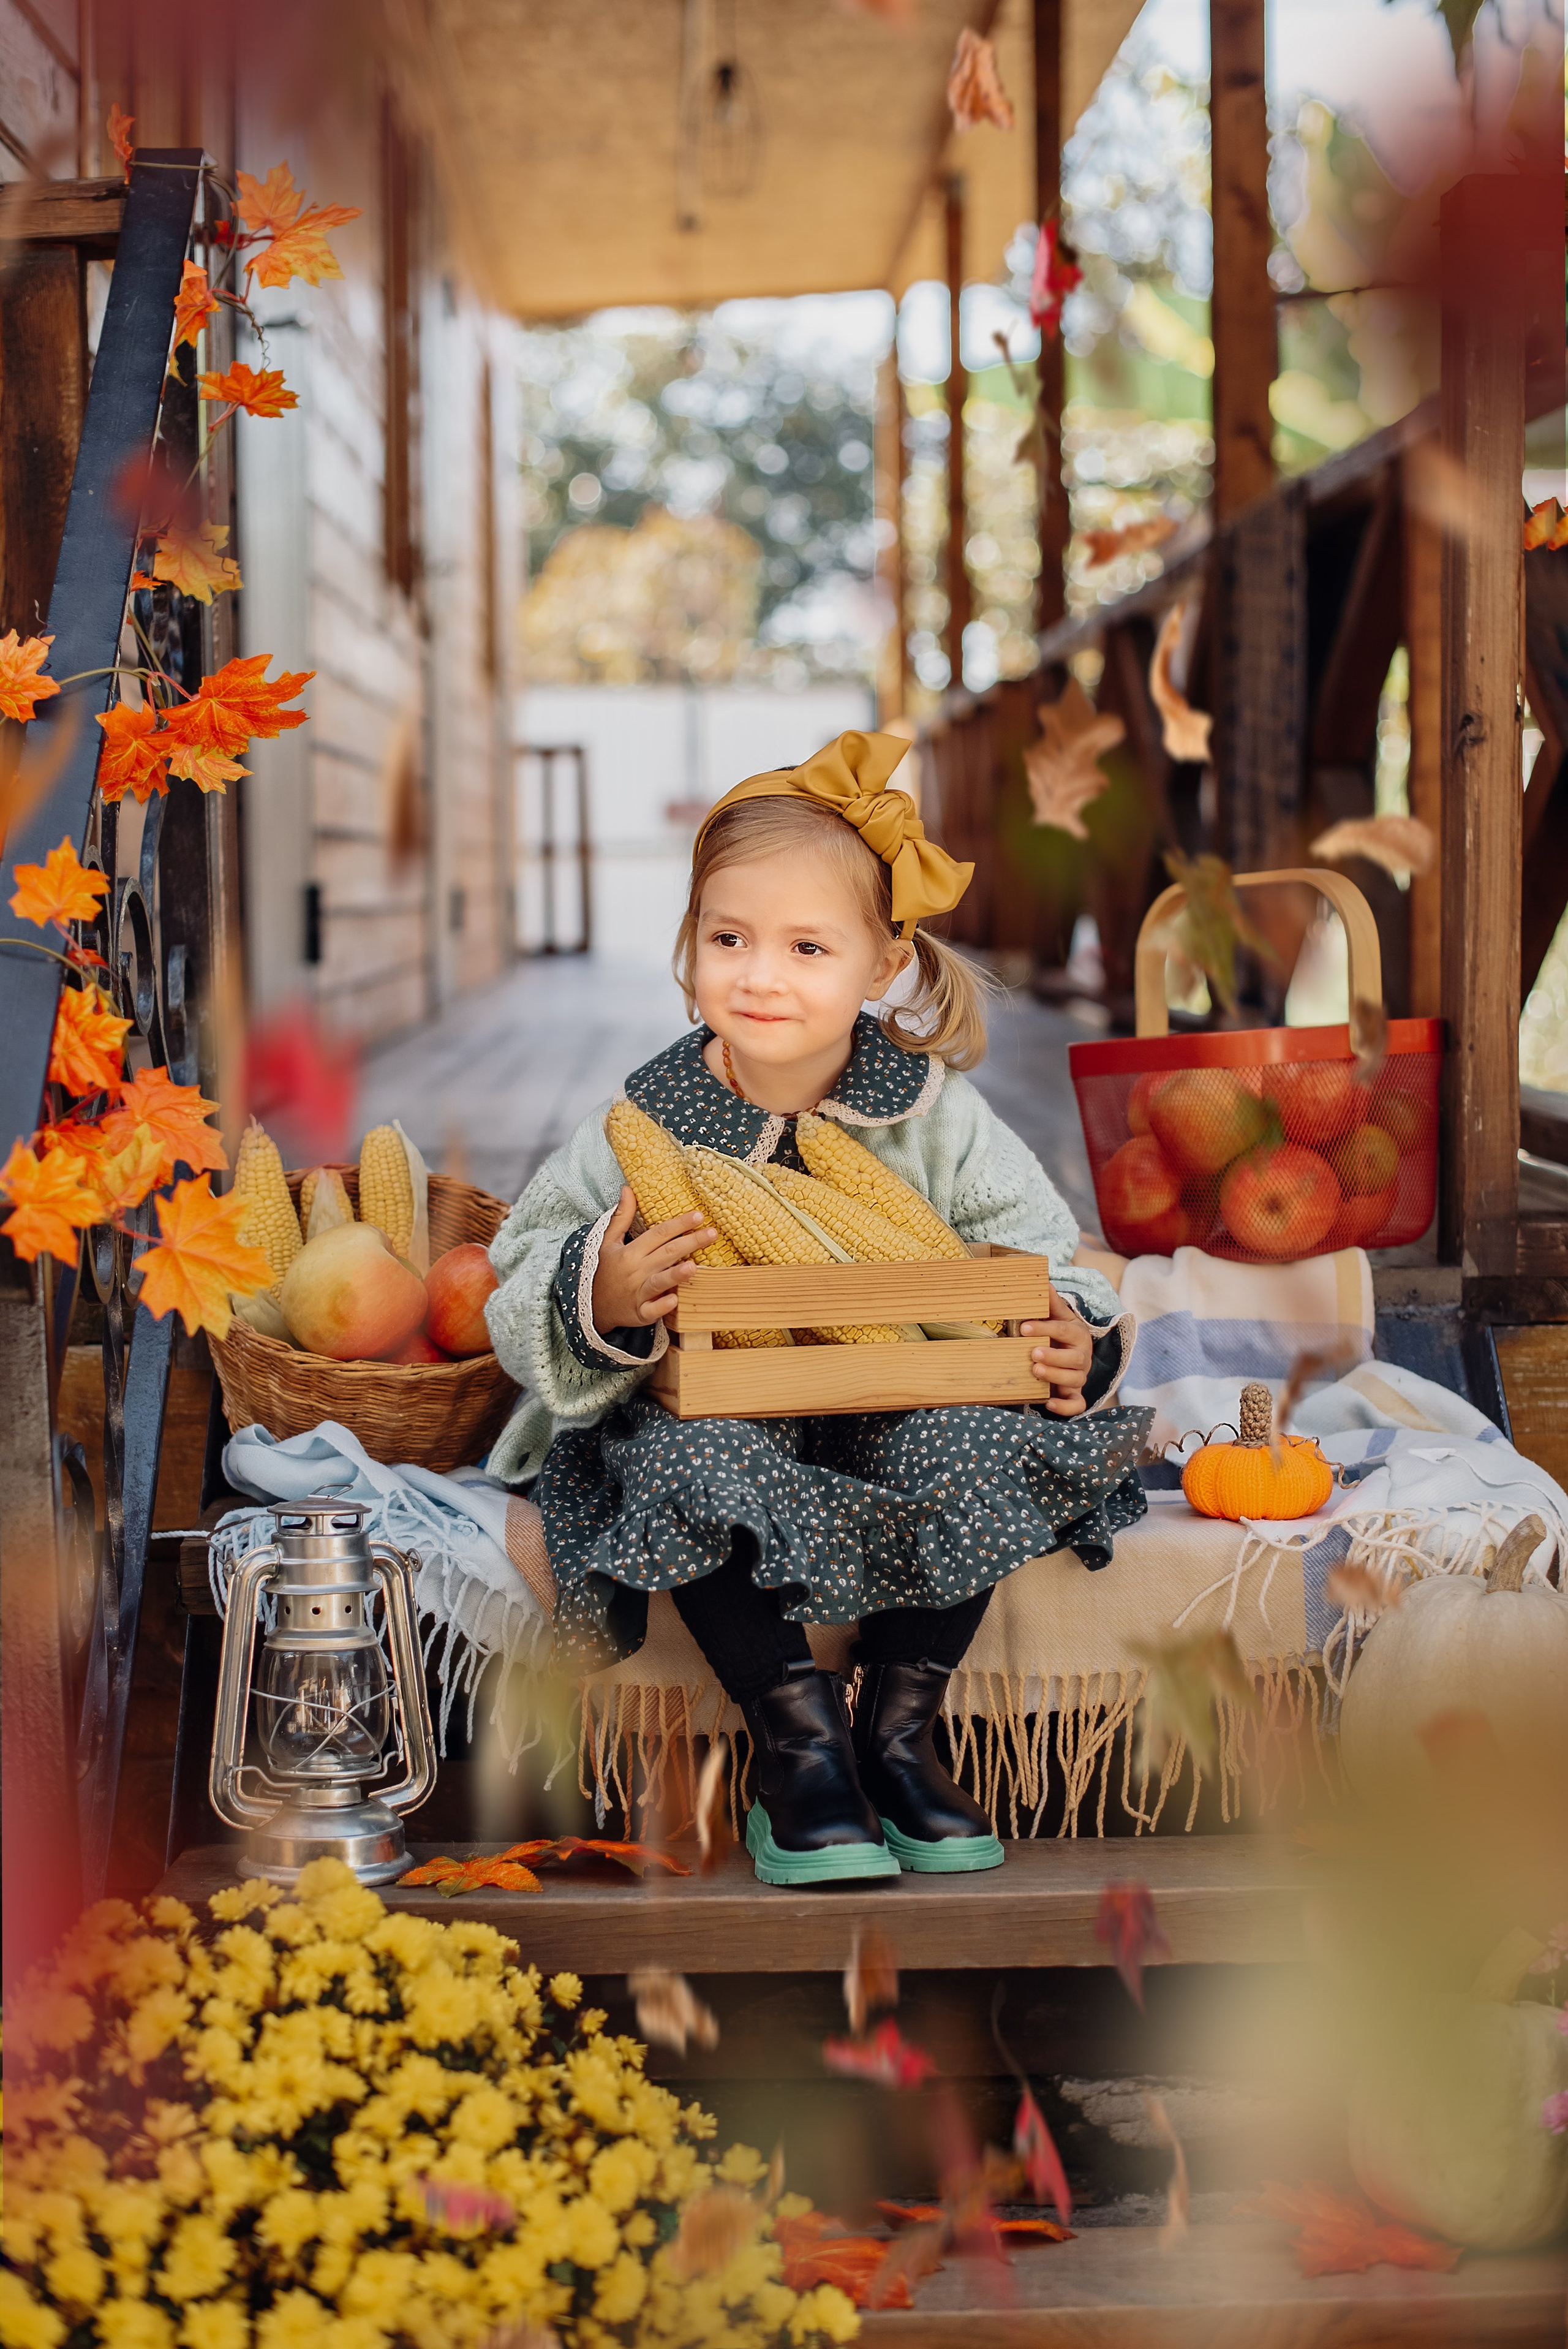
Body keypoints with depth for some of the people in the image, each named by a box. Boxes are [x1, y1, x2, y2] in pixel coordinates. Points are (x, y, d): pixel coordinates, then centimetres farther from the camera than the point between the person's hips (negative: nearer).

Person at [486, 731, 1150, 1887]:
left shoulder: (934, 1116, -2)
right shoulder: (647, 1121, -4)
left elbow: (1041, 1260, 3)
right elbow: (525, 1279, -1)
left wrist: (1073, 1343, -19)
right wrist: (598, 1300, -24)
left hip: (899, 1400, 1)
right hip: (707, 1406, -1)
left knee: (980, 1449, -29)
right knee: (693, 1468, -35)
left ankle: (900, 1721, -5)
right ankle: (795, 1723, -11)